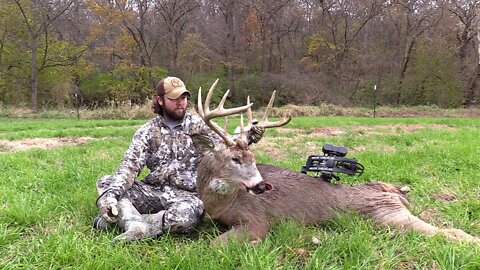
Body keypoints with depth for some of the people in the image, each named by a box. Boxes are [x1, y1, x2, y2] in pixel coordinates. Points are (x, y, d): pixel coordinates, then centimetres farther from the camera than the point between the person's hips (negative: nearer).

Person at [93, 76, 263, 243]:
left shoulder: (200, 125, 4)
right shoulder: (147, 132, 5)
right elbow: (130, 165, -5)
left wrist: (247, 138, -20)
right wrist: (111, 195, -21)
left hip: (188, 196, -2)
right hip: (154, 191, 2)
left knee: (188, 212, -38)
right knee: (105, 183, -15)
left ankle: (120, 218, -26)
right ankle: (136, 225, -36)